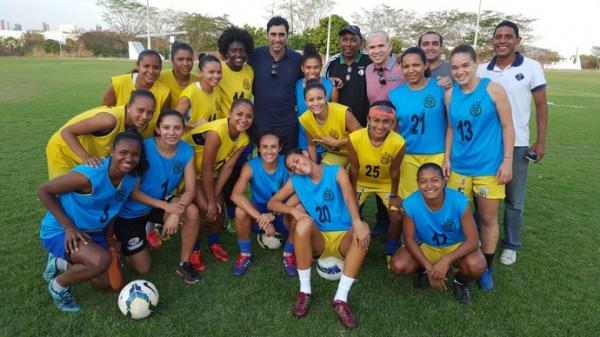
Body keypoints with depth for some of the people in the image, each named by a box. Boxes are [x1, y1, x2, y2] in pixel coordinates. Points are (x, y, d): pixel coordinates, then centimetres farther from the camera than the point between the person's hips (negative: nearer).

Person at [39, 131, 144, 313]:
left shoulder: (132, 178, -12)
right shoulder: (89, 175, -33)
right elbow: (43, 190, -22)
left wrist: (109, 237, 2)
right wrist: (68, 226, -23)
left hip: (92, 231, 7)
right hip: (59, 231, -7)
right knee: (101, 260, -34)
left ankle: (61, 264, 29)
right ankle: (58, 285, -1)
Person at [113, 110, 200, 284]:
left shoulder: (187, 151, -16)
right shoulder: (144, 149, -28)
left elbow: (190, 189, -17)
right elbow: (132, 191, -24)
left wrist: (176, 213, -34)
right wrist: (166, 206, -32)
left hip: (162, 201, 3)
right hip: (130, 211, -3)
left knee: (192, 212, -28)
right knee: (142, 269, 5)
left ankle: (184, 264, -6)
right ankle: (118, 242, 35)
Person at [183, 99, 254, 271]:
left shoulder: (244, 139, -14)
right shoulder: (216, 132, -37)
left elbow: (227, 167, -11)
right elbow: (206, 169, -31)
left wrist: (214, 197, -15)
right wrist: (210, 201, -23)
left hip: (210, 170, 6)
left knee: (219, 206, 1)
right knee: (204, 208, -17)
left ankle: (214, 242, 27)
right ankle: (193, 249, 5)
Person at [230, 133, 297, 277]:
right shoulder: (251, 166, -19)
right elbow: (236, 195, -32)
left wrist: (274, 214, -38)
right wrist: (260, 217, -43)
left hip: (283, 213, 0)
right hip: (260, 210, 0)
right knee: (241, 211, -31)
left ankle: (288, 254, -3)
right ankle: (245, 254, -3)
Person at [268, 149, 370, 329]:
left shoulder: (336, 172, -6)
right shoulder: (296, 181, 2)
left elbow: (349, 197, -23)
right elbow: (272, 203, 4)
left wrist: (357, 223, -43)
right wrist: (293, 210, -18)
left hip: (343, 238, 0)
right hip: (319, 240, 1)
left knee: (363, 229, -33)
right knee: (304, 223, -32)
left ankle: (341, 298, -31)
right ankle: (304, 291, -20)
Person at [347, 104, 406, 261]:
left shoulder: (398, 143, -31)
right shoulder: (354, 138, -30)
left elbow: (394, 171, -15)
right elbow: (354, 169, -17)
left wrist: (394, 195, -5)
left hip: (386, 183, 0)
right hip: (361, 181, 1)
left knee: (397, 217, -10)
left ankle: (391, 251, 17)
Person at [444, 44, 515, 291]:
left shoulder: (493, 90, -10)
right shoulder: (450, 94, 1)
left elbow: (507, 126, -6)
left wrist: (507, 161, -9)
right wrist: (446, 158, 7)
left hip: (489, 166, -3)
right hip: (459, 166, 3)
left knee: (488, 219, 9)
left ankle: (486, 268, 26)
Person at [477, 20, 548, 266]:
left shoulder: (532, 68, -2)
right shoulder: (482, 70, 3)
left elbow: (541, 105, -1)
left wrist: (541, 141, -5)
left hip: (517, 144, -2)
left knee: (514, 199, 8)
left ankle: (511, 245, 23)